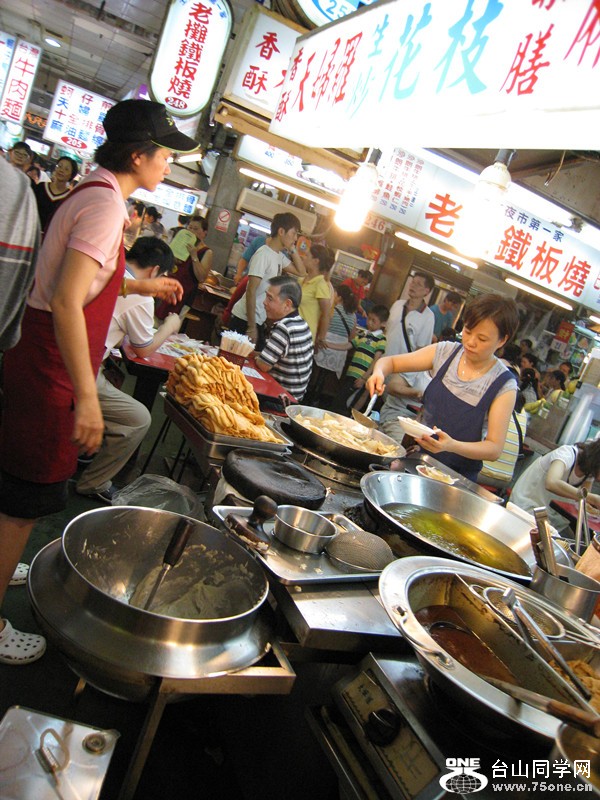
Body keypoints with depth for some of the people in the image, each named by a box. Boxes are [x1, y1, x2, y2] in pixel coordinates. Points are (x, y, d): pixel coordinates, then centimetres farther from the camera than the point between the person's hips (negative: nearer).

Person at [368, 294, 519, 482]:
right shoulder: (445, 352, -1)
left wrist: (452, 446, -31)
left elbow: (494, 449, -13)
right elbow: (391, 362, 5)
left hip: (457, 476, -3)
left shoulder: (504, 387, -11)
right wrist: (379, 372, -19)